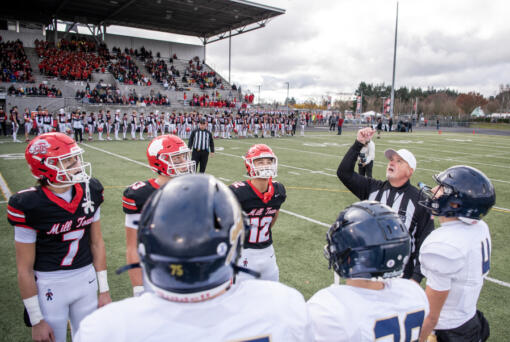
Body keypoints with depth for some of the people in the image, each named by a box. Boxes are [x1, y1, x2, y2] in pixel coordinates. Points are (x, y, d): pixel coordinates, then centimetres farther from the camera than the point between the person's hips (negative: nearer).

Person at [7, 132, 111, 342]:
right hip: (49, 285, -4)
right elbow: (25, 269, -12)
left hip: (86, 279, 4)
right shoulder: (29, 205, -19)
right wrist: (36, 320, -6)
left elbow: (96, 243, 4)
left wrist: (104, 290, 8)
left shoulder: (90, 192, -6)